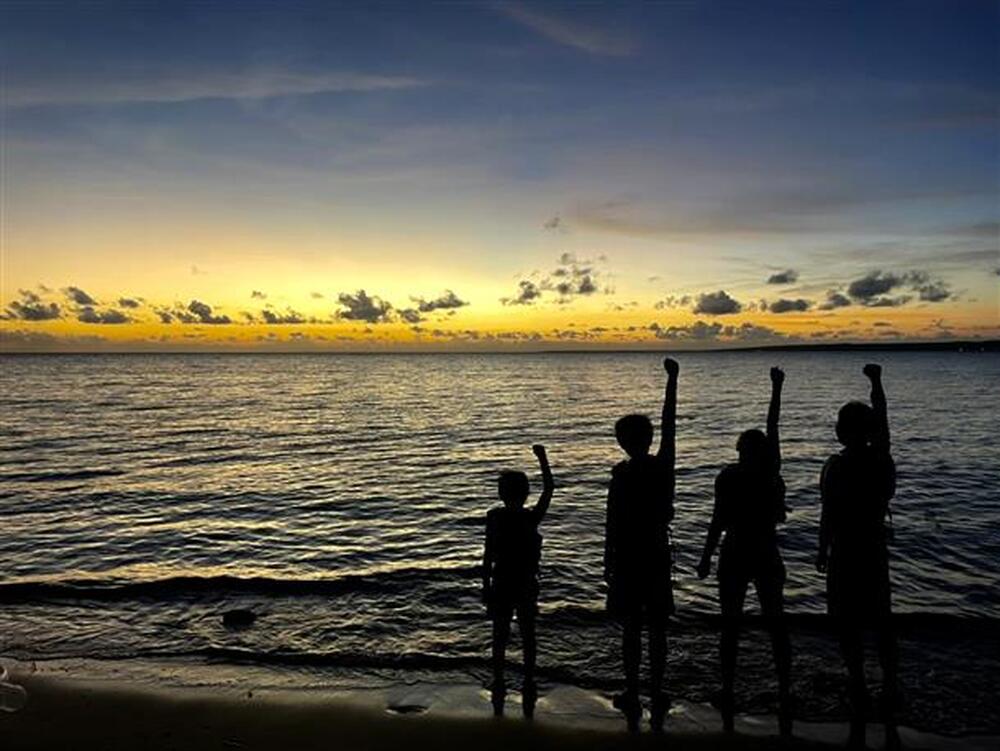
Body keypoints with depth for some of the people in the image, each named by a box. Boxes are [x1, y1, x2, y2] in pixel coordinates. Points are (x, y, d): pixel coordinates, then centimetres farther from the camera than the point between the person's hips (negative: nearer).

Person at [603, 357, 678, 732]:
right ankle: (656, 698, 18)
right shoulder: (663, 464, -3)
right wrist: (672, 379, 12)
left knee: (631, 628, 5)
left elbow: (612, 521, -13)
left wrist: (608, 561, -3)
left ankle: (633, 697, 12)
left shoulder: (623, 472, -14)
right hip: (657, 555, 4)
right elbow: (669, 422, 5)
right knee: (657, 629, 11)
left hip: (628, 558, -4)